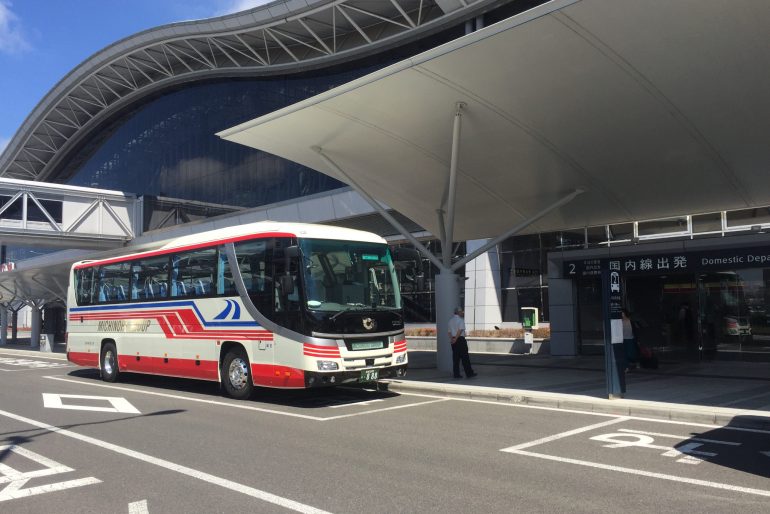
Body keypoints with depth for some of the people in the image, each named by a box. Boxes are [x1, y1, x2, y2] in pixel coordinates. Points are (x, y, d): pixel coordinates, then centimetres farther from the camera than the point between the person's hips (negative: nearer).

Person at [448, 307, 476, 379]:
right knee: (465, 357, -2)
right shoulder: (460, 320, -10)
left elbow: (450, 331, 13)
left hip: (453, 341, 7)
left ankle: (456, 374, 7)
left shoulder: (451, 320, 14)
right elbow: (460, 330, -18)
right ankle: (469, 373, 1)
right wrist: (455, 339, -14)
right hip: (460, 339, -7)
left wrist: (451, 339, 9)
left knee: (455, 358, 8)